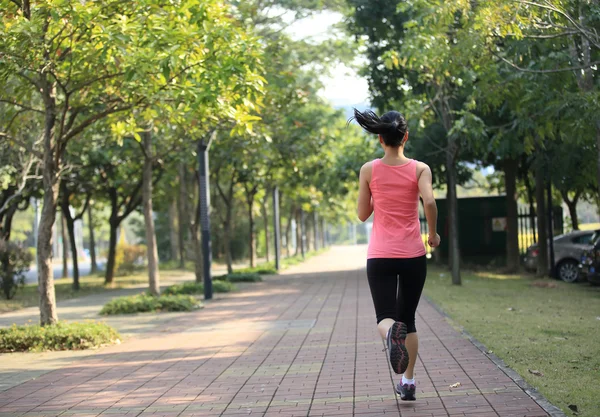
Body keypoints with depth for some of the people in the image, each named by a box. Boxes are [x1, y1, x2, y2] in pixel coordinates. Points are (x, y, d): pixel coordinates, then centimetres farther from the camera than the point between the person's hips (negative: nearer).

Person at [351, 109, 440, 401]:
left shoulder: (369, 170, 0)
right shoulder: (419, 169, -2)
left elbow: (362, 214, 4)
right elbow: (429, 202, -19)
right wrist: (433, 234, -3)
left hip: (380, 256, -1)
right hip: (413, 256, 1)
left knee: (385, 319, 2)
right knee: (408, 320, 16)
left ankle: (391, 334, -35)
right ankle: (408, 382, 13)